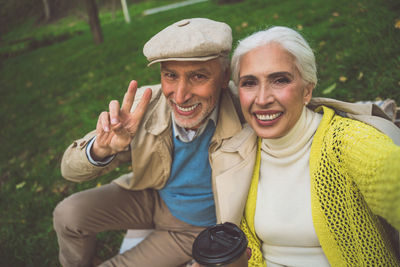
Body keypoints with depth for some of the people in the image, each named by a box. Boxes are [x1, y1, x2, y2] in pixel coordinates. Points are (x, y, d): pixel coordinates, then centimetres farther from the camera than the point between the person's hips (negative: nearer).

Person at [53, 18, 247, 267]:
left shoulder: (244, 115, -31)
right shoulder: (144, 105, -24)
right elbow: (71, 169, -19)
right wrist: (100, 150, -42)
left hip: (193, 226, -2)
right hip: (149, 197, 2)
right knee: (68, 214, -10)